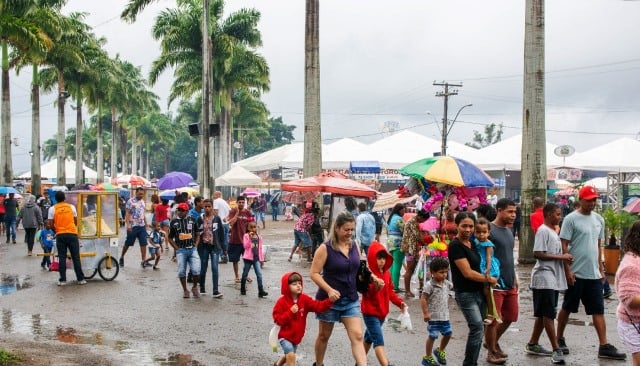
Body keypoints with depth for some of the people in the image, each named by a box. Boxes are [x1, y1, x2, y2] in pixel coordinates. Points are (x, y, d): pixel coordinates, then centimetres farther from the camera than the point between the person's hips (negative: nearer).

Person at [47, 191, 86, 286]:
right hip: (72, 233, 0)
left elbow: (51, 224, 0)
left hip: (60, 235, 0)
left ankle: (62, 280, 5)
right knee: (76, 257, 4)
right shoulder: (71, 207, 6)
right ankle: (80, 279, 6)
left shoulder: (52, 209, 1)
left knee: (62, 258, 5)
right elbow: (76, 221, 10)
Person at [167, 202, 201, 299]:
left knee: (196, 270, -9)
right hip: (181, 250, 0)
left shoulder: (192, 220, 6)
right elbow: (170, 238, 9)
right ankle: (185, 290, 17)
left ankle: (195, 287, 14)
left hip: (192, 249, 0)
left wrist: (195, 245, 1)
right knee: (181, 271, 1)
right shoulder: (174, 222, 5)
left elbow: (197, 235, 13)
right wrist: (176, 248, -1)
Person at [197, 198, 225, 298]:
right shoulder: (200, 219, -1)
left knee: (215, 268, -7)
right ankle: (202, 288, 26)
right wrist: (197, 244, 1)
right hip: (203, 246, 1)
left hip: (214, 246, -1)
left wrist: (221, 244, 3)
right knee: (203, 268, 11)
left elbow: (221, 232, 6)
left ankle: (215, 291, -7)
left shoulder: (217, 218, 0)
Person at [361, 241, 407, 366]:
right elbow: (366, 294, -24)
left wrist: (399, 302, 3)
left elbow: (390, 291, 15)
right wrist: (375, 288, -41)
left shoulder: (386, 273, 6)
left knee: (369, 337, 21)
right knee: (379, 340, -15)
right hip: (370, 313, -8)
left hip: (382, 312, 8)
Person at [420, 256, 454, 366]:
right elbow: (423, 299, -16)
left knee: (448, 333, 12)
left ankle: (440, 351, 38)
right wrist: (425, 313, -18)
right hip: (433, 316, -7)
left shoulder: (447, 283, 5)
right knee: (433, 336, -1)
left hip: (445, 316, 7)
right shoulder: (429, 285, -16)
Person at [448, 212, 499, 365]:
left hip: (478, 291, 8)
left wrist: (486, 276, 8)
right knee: (477, 327, -16)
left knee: (477, 329, 8)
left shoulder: (472, 243, 10)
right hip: (465, 293, -8)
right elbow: (468, 273, -17)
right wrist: (489, 279, -6)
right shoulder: (455, 246, -15)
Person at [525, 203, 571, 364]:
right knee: (548, 314, -7)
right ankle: (556, 350, -6)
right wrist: (561, 257, -18)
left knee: (543, 314, 13)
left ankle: (533, 345, 22)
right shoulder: (543, 231, -12)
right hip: (544, 278, -10)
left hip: (554, 279, 10)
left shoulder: (553, 232, 17)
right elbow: (538, 254, -20)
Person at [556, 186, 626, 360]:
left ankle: (604, 346, 5)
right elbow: (564, 246, -11)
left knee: (598, 310, 4)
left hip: (594, 274, 6)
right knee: (567, 308, 7)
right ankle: (560, 339, 22)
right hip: (576, 273, -5)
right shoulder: (571, 219, -9)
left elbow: (598, 245, 18)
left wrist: (601, 268, 14)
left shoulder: (598, 219, 10)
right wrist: (568, 270, -15)